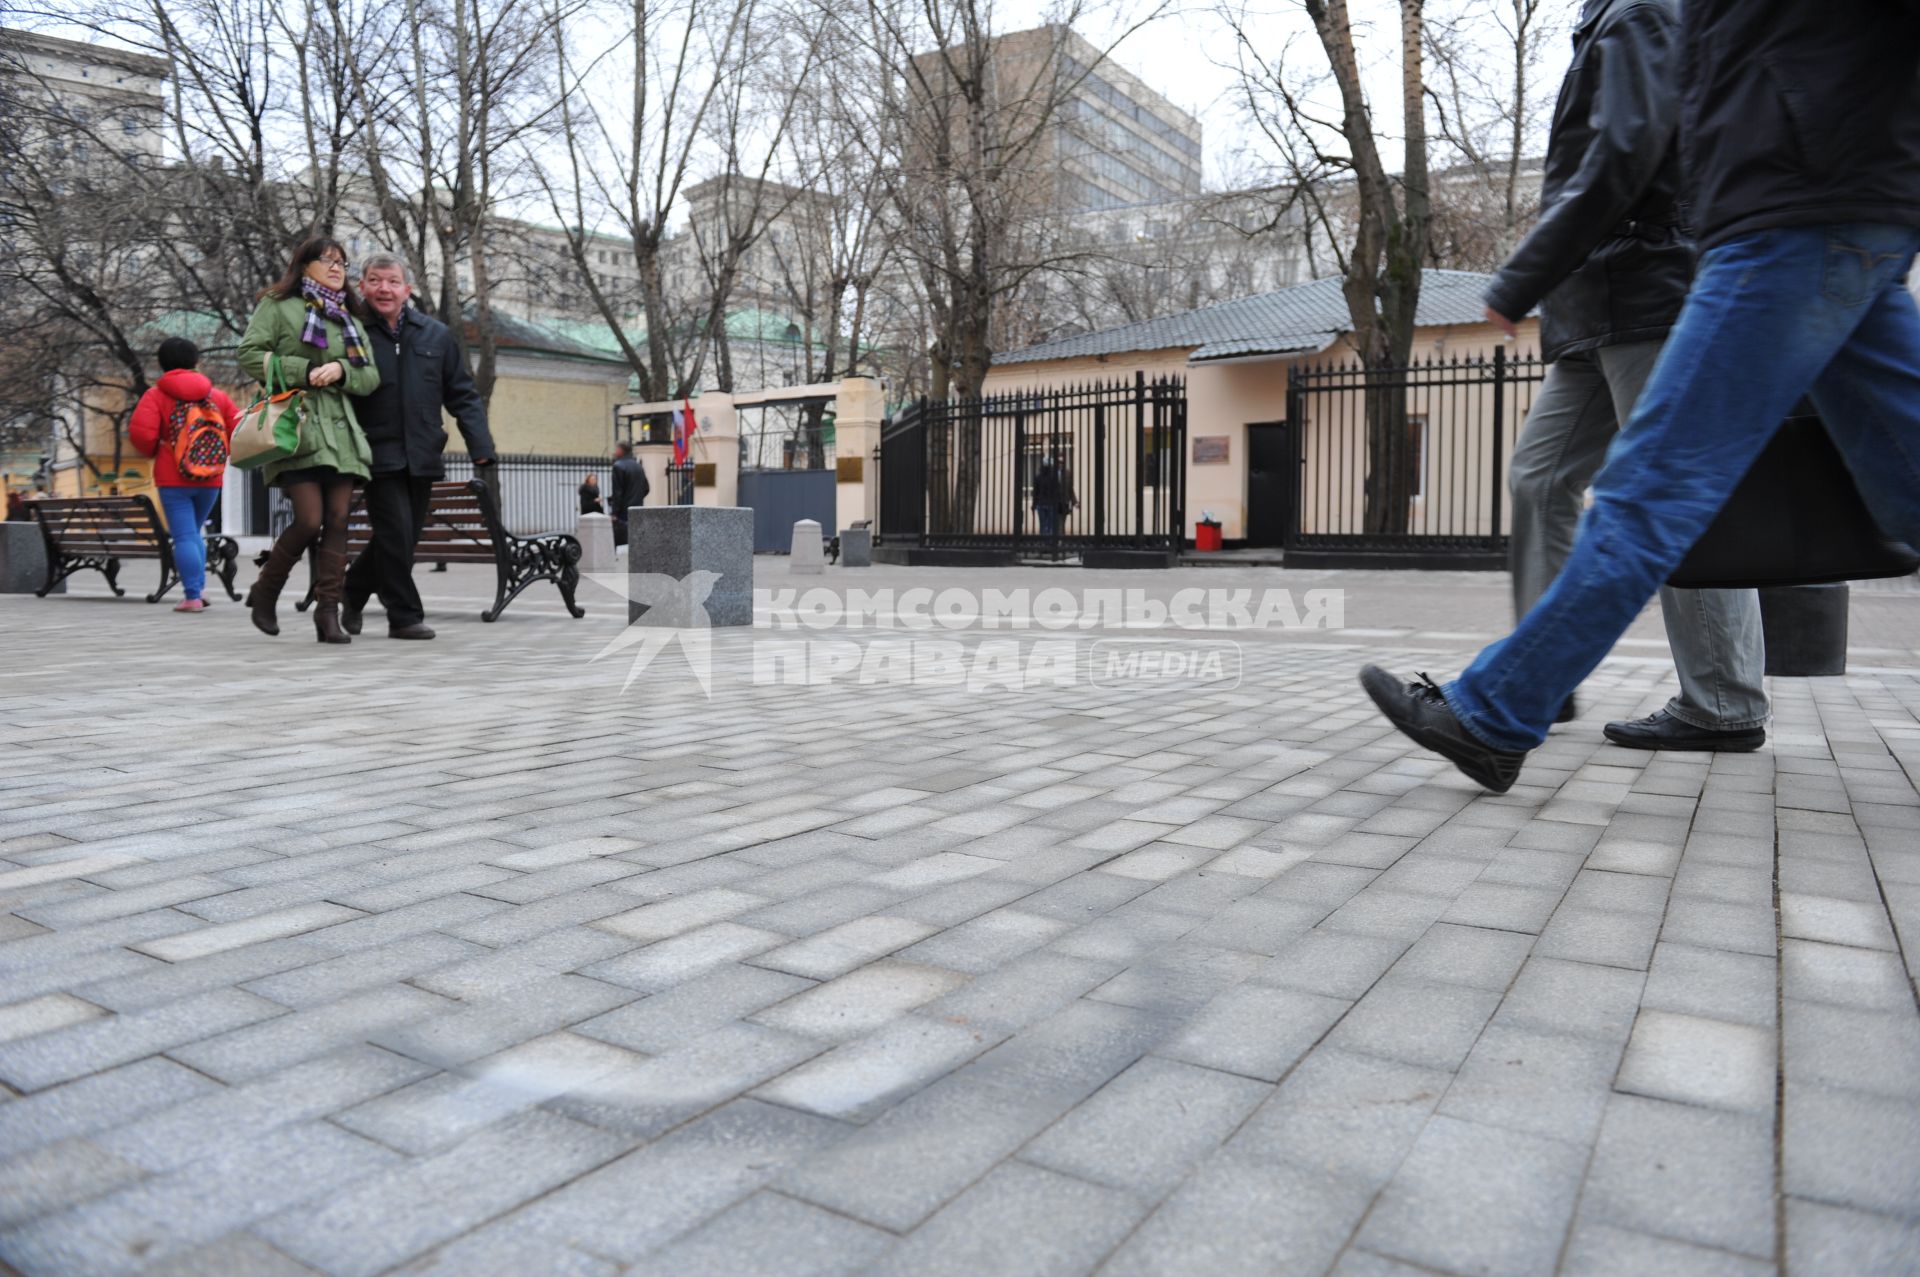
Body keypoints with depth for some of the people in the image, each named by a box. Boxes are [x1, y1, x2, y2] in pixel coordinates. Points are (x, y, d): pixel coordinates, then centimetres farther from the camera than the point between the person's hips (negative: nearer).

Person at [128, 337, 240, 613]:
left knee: (183, 537, -3)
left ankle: (193, 596, -8)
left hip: (173, 478, -4)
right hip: (211, 478, 4)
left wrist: (152, 451, 6)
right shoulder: (217, 396, 7)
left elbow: (140, 431, -14)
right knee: (195, 532, 21)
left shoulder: (156, 395, -3)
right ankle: (200, 587, 15)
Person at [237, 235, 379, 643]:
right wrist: (304, 371, -11)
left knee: (337, 522, -4)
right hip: (296, 429, -5)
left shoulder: (349, 319, 23)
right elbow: (249, 354, -3)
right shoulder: (277, 306, 7)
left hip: (341, 429, 5)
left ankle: (328, 613, -1)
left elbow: (371, 377, 15)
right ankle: (264, 593, 10)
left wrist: (341, 370, -6)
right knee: (309, 521, -14)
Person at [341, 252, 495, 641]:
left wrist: (480, 446, 1)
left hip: (422, 455, 4)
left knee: (405, 537, 11)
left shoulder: (436, 335, 10)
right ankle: (405, 616, 2)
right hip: (379, 454, -4)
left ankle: (353, 594, 33)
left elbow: (463, 394, 11)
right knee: (396, 534, -10)